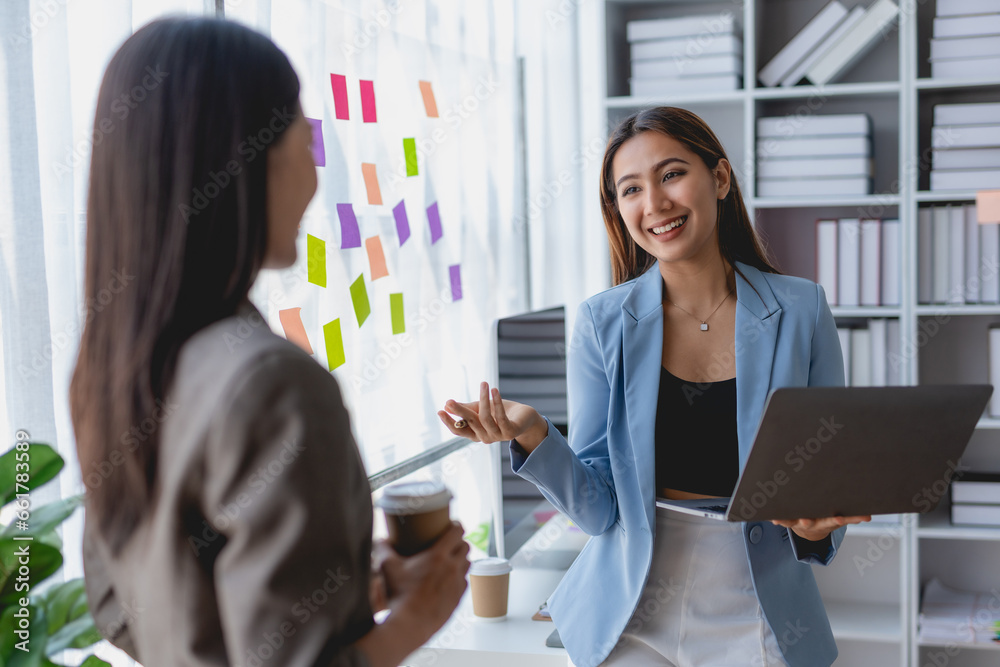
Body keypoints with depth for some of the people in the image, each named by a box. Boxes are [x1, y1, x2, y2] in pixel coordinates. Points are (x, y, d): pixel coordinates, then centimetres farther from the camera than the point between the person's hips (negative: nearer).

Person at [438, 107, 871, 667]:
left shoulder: (800, 311, -6)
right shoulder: (602, 324, -6)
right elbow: (599, 509, -7)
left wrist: (817, 521, -20)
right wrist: (534, 436, -24)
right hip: (631, 620, 0)